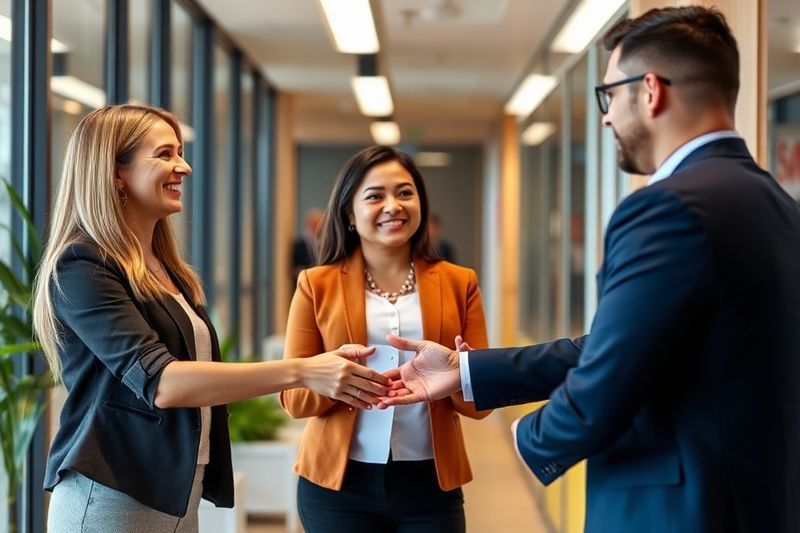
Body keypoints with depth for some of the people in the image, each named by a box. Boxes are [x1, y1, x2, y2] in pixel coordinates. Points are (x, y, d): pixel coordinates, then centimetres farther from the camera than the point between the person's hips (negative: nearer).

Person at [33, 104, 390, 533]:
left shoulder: (168, 271, 12)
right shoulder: (82, 267, -13)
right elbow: (158, 381, -24)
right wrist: (301, 371, -28)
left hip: (179, 496, 8)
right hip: (110, 498, -8)